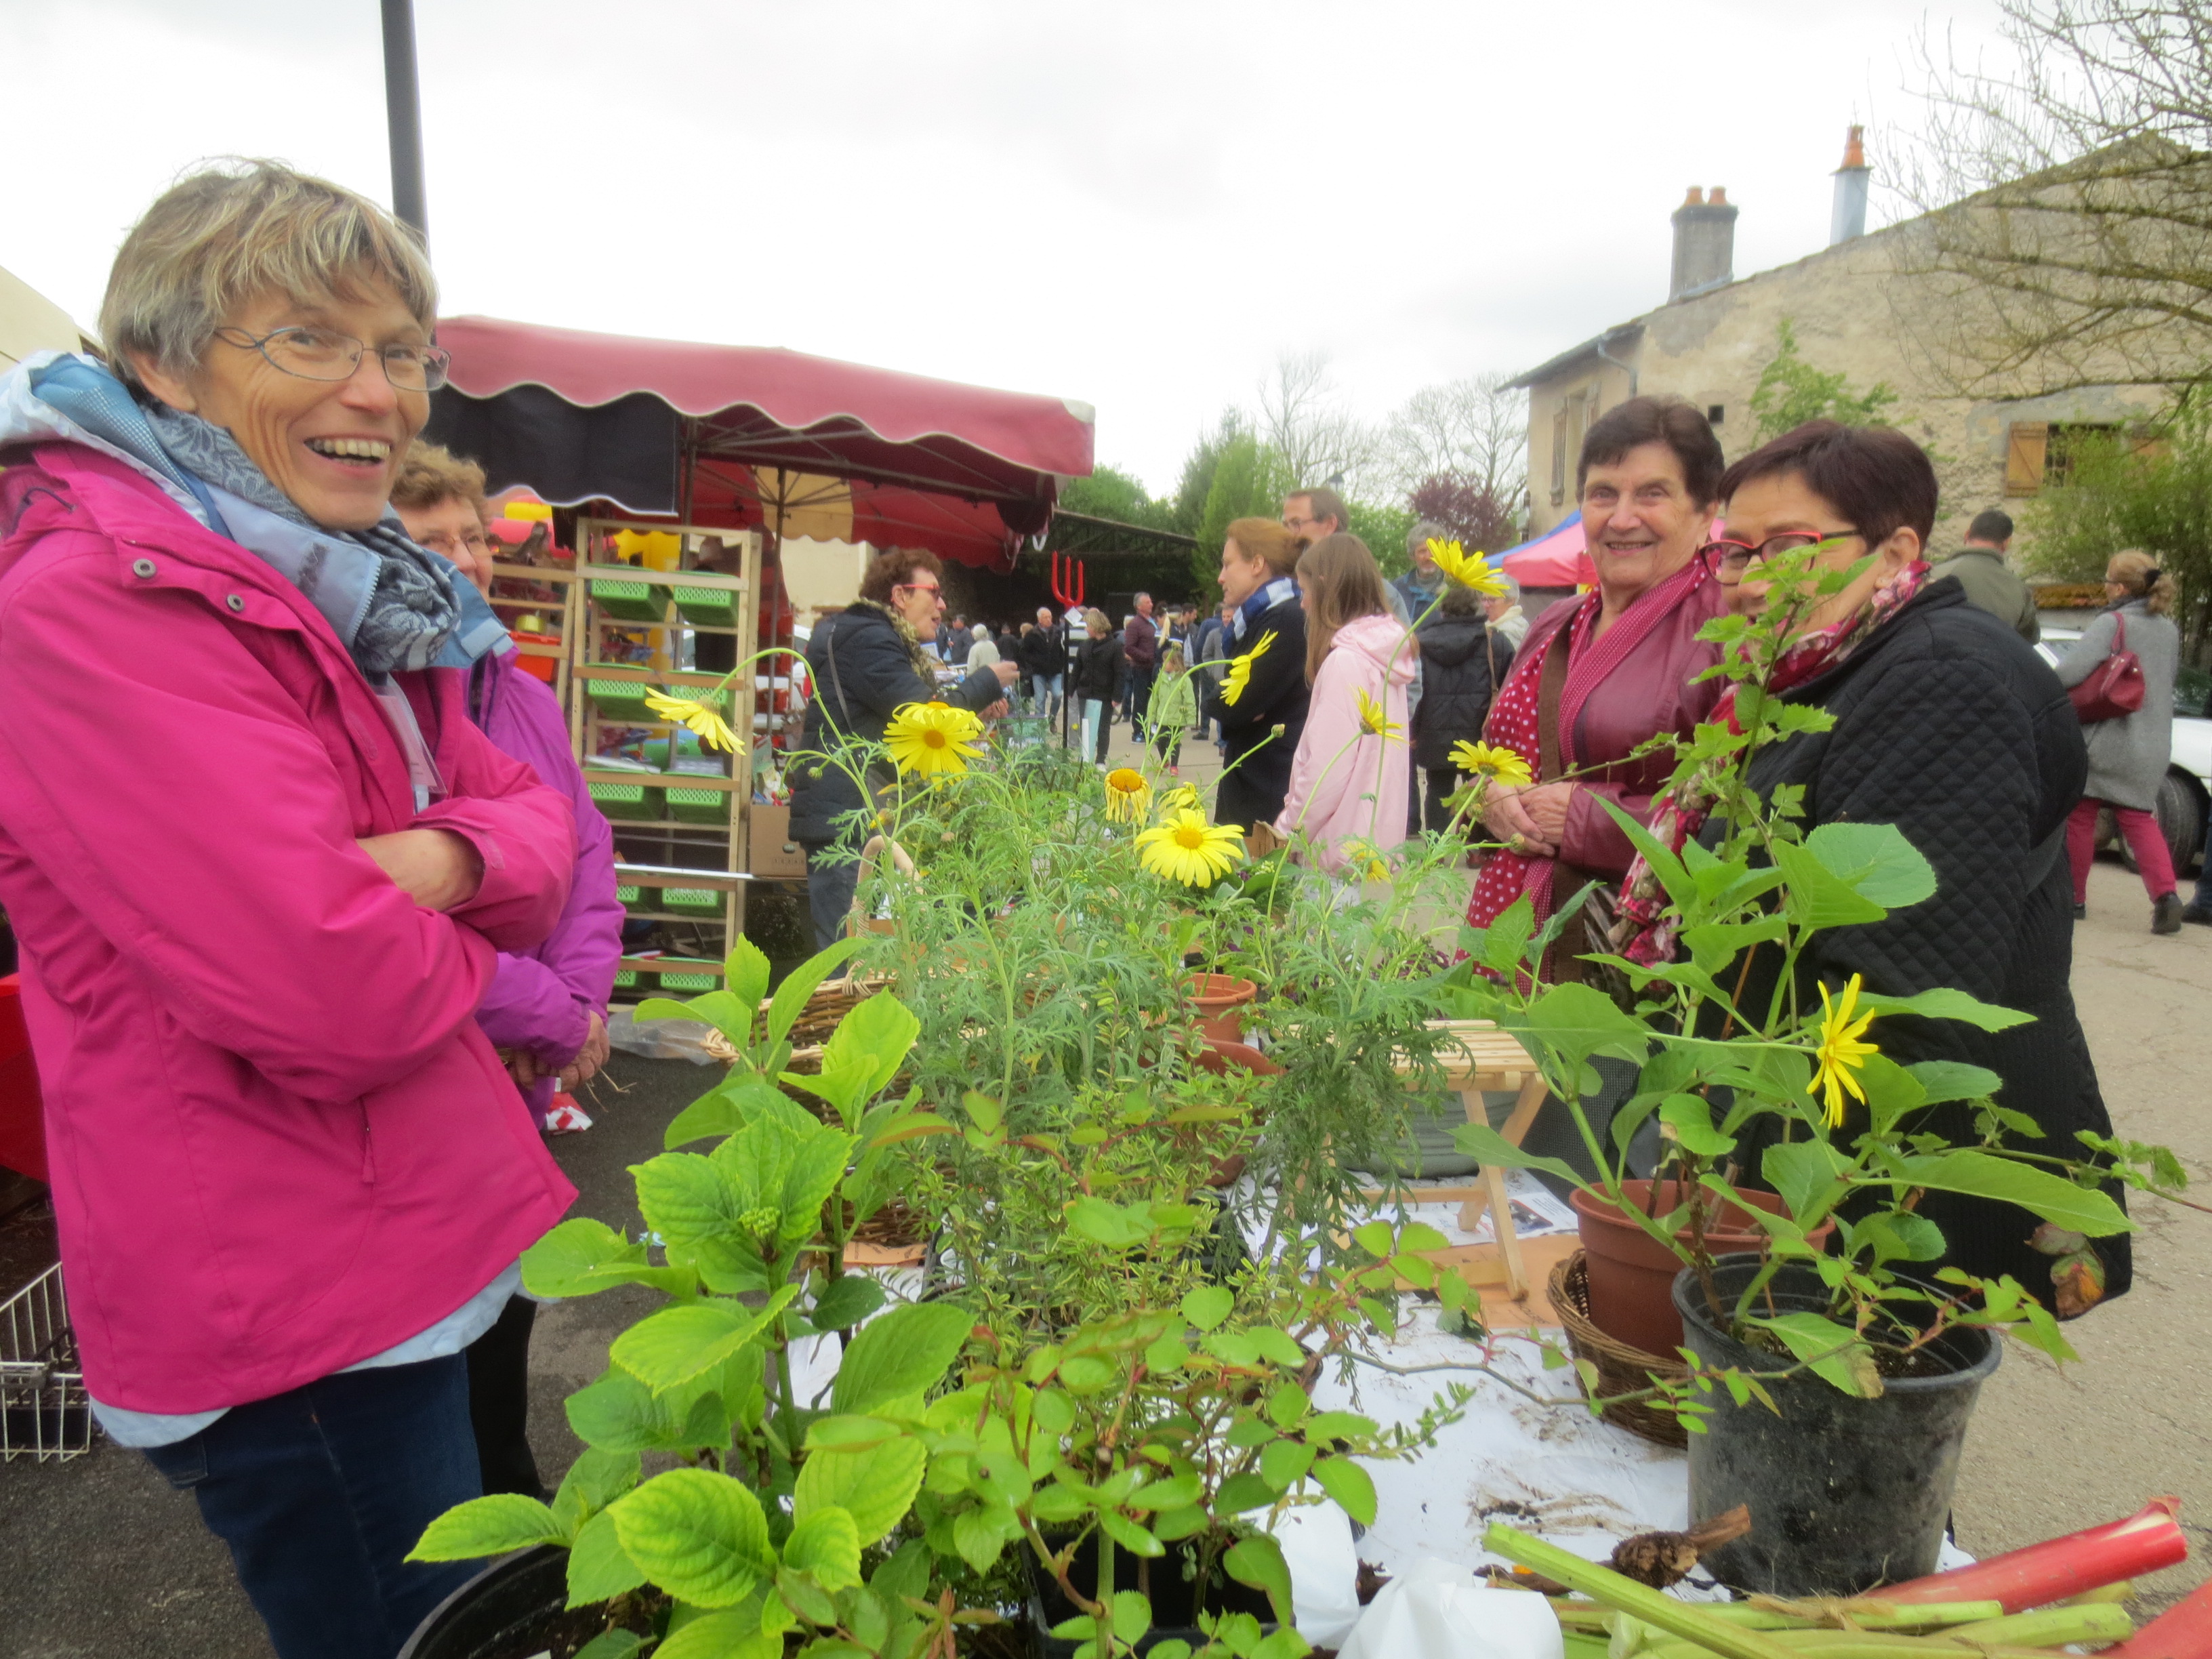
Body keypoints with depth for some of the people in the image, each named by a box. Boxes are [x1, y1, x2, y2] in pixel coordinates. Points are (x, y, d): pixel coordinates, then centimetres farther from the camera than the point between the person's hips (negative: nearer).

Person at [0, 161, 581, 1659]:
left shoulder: (348, 596, 8)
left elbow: (538, 822, 6)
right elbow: (342, 1002, -29)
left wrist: (447, 861, -16)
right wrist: (454, 935, -7)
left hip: (415, 1246, 9)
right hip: (287, 1316, -8)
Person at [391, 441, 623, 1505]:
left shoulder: (521, 695, 5)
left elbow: (587, 853, 8)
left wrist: (579, 999, -6)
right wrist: (552, 1018, -16)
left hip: (522, 1078, 7)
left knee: (509, 1303, 23)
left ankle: (513, 1492, 46)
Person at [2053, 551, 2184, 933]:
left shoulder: (2111, 623, -13)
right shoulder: (2169, 629, 10)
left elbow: (2069, 672, -24)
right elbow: (2169, 678, 19)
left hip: (2103, 742, -6)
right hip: (2152, 747, 6)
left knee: (2080, 818, 8)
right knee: (2140, 820, 11)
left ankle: (2074, 898, 15)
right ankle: (2165, 894, -8)